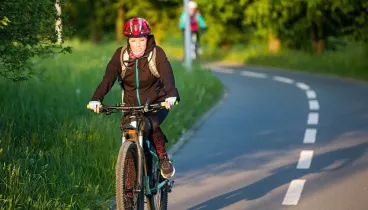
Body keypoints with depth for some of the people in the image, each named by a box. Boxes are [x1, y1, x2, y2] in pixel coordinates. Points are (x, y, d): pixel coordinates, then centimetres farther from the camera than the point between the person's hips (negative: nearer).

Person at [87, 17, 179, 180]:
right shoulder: (120, 55, -7)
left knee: (150, 125, -31)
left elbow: (167, 75, -27)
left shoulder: (157, 53, -12)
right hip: (131, 105, 3)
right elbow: (108, 77, -20)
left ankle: (163, 158, -9)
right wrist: (96, 99, -37)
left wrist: (171, 95, -48)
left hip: (156, 103, -2)